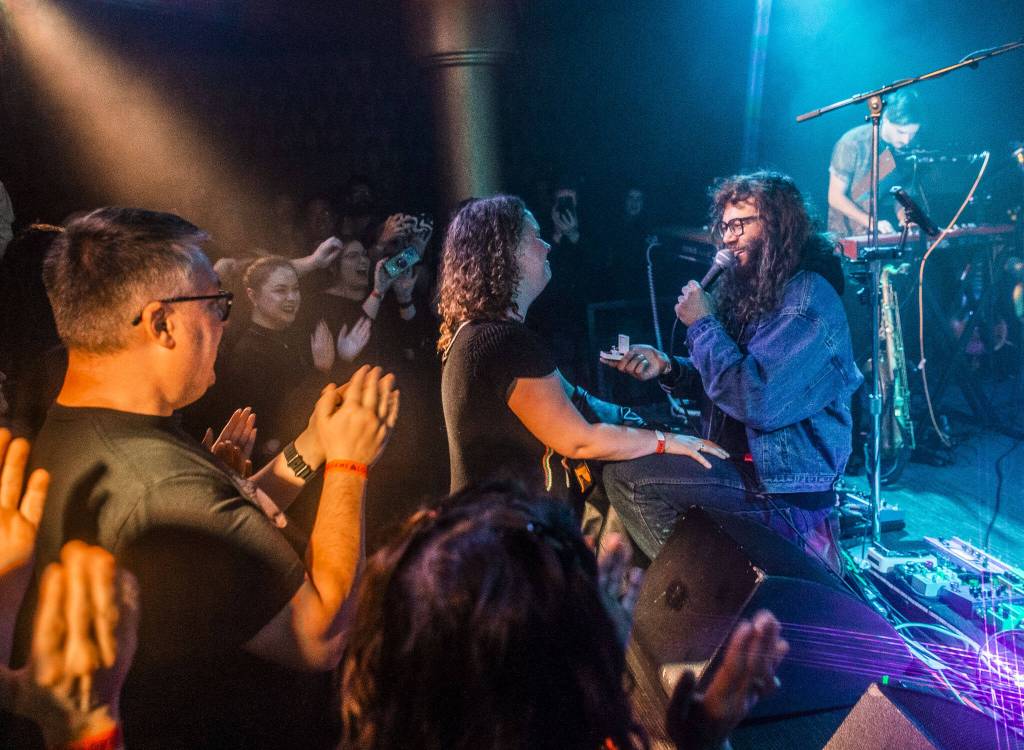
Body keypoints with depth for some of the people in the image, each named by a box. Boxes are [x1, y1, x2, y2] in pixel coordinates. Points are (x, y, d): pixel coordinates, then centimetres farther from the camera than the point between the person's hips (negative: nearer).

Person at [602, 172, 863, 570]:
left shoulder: (808, 299, -18)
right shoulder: (753, 289, 10)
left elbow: (755, 401, -27)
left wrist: (703, 324, -16)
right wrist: (667, 367, -3)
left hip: (785, 482, -10)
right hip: (743, 455, 10)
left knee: (624, 474, -18)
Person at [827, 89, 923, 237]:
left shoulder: (907, 148, 6)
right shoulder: (852, 144, -11)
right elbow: (836, 197, -10)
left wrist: (904, 216, -4)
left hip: (886, 235, 4)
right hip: (848, 237, -4)